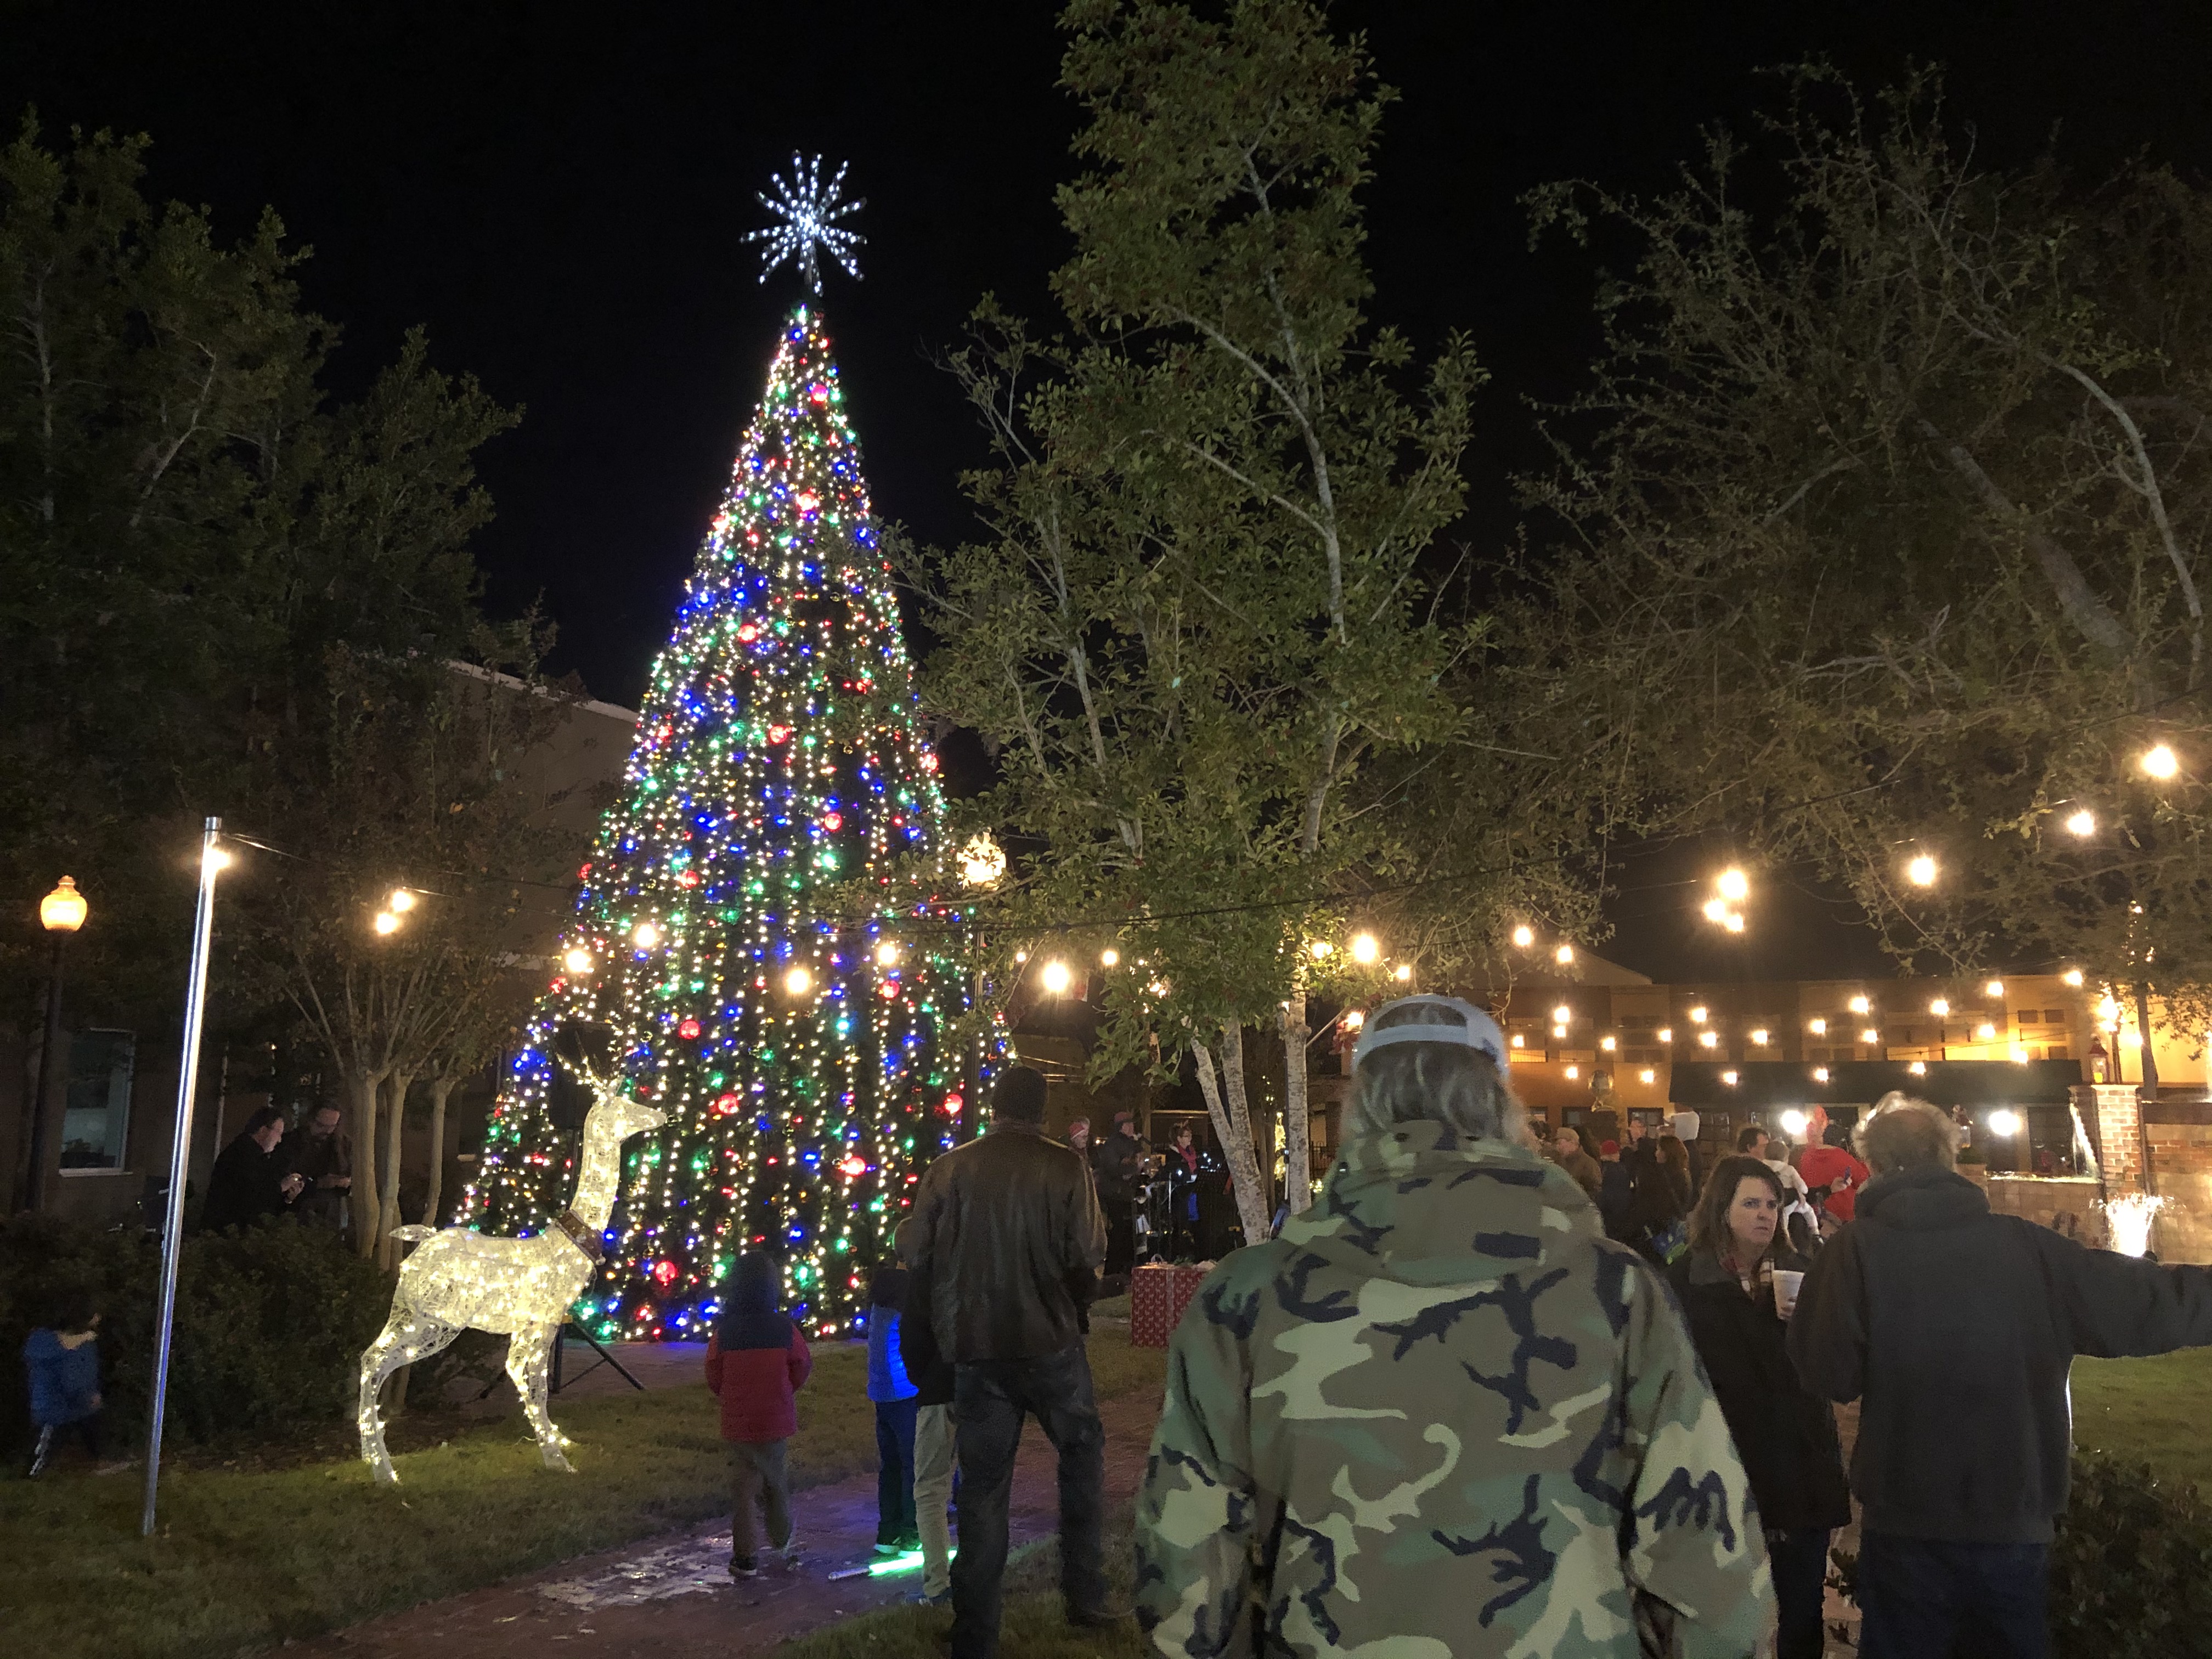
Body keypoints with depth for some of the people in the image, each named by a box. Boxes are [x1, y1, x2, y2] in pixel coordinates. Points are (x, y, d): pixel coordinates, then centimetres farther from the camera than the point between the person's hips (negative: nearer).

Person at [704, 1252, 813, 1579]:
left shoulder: (724, 1332, -12)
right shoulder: (784, 1328, -11)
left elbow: (714, 1377, -3)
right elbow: (802, 1367, 0)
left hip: (737, 1423, -1)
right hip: (776, 1420, 1)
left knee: (743, 1486, 7)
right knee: (777, 1479, 21)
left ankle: (746, 1558, 8)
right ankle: (786, 1541, 33)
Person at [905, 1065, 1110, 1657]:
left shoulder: (949, 1169, -2)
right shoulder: (1064, 1167, -8)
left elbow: (919, 1254, 3)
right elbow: (1087, 1258, -7)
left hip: (974, 1348, 2)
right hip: (1050, 1342, -2)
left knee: (982, 1486, 11)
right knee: (1082, 1451, 22)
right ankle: (1084, 1592, 21)